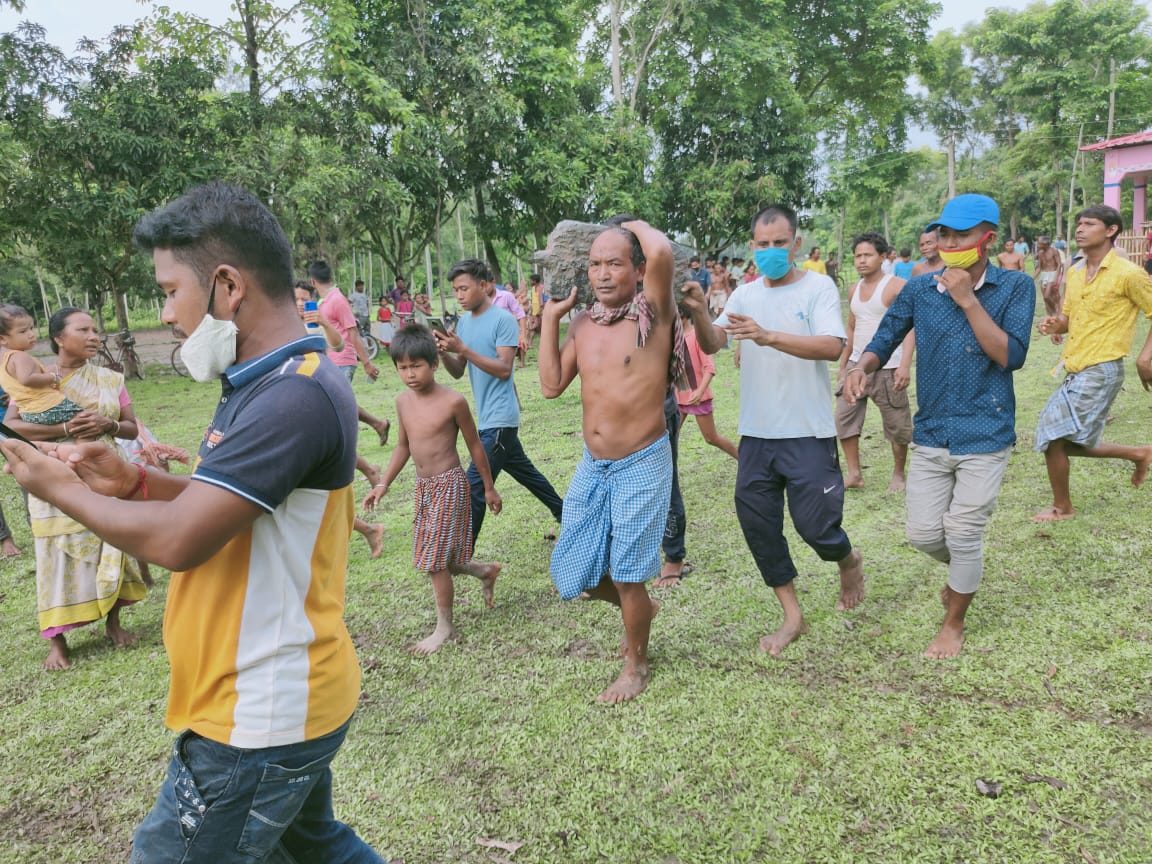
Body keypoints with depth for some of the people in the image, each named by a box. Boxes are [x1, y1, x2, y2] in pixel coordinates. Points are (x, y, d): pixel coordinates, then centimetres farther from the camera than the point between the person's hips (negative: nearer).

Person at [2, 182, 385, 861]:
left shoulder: (297, 396, -26)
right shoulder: (268, 383, 8)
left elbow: (178, 540, -27)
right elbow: (225, 496, 16)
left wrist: (59, 489, -10)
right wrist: (134, 481, -1)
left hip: (260, 720, -10)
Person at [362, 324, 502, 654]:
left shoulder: (453, 401, -17)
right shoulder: (403, 401, 1)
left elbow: (475, 446, -7)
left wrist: (489, 488, 0)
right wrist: (383, 484, 7)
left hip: (449, 484, -7)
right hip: (424, 486, 7)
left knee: (435, 559, -3)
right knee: (436, 558, 13)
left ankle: (445, 628, 14)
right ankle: (486, 571, 40)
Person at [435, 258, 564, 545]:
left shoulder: (503, 320, -13)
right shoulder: (464, 321, 9)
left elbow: (504, 369, -20)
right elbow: (458, 372, 7)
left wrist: (463, 349, -25)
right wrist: (443, 352, -13)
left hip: (499, 418, -9)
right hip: (489, 417, 9)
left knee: (474, 487, -10)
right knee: (523, 470, 23)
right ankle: (564, 513, 40)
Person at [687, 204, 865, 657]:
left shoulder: (818, 287, -6)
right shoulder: (745, 294, 8)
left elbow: (832, 347, -21)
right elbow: (712, 344, -3)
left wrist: (768, 336, -33)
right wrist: (698, 315, -24)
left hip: (808, 434, -5)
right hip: (756, 433, 5)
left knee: (815, 525, -3)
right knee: (757, 525, 8)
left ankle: (849, 561, 35)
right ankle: (792, 616, 25)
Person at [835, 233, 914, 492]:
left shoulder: (897, 286, -9)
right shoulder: (854, 290, 11)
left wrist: (905, 364, -28)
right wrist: (843, 366, 19)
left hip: (887, 368, -6)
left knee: (897, 425, 4)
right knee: (844, 417, -2)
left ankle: (898, 475, 21)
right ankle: (854, 474, 5)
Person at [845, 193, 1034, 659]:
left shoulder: (1015, 287, -7)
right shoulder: (919, 289, 0)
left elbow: (1011, 356, -17)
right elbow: (884, 341, 4)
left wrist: (968, 301, -20)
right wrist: (862, 367, -18)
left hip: (985, 434, -3)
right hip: (931, 433, 3)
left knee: (963, 534, 3)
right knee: (923, 533, 6)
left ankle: (954, 624, 28)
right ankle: (966, 572, 42)